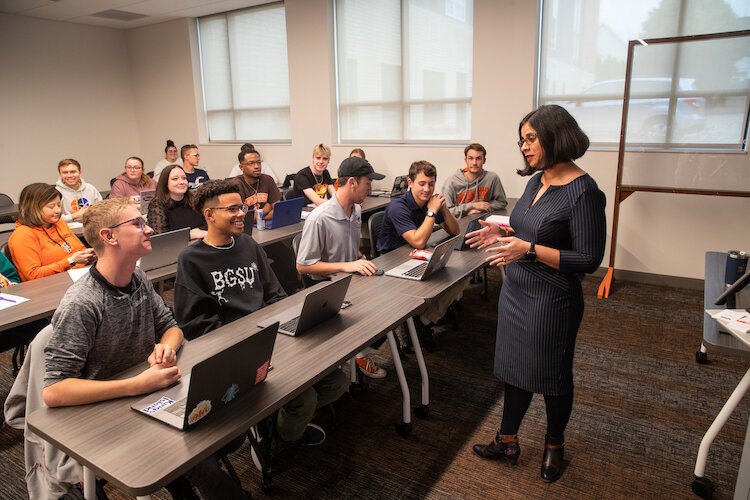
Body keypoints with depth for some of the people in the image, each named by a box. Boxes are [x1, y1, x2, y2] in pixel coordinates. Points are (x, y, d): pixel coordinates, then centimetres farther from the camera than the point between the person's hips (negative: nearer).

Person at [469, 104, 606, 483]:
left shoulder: (582, 192, -19)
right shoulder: (536, 181, 5)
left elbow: (589, 259, -20)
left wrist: (529, 250, -27)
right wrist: (502, 234, 0)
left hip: (551, 300, -7)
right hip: (515, 291, 7)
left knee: (552, 375, 14)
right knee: (513, 366, 17)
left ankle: (554, 446, 39)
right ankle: (508, 441, 36)